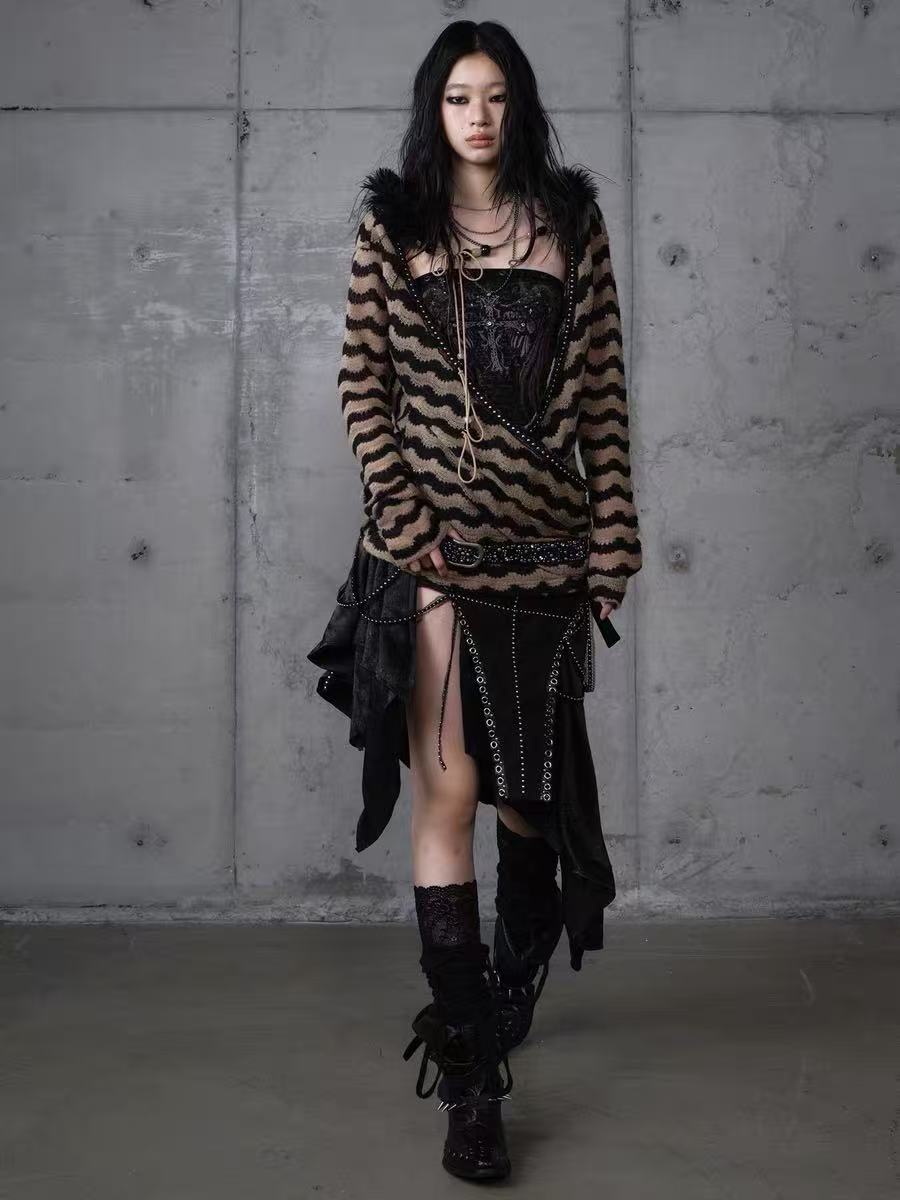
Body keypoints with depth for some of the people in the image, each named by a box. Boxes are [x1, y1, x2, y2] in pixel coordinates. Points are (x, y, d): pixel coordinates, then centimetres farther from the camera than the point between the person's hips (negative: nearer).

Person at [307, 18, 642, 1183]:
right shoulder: (391, 226, 5)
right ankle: (468, 1074, 4)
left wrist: (610, 542, -3)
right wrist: (407, 527, -10)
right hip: (433, 545, -2)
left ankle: (511, 985, 41)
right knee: (447, 793, -5)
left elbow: (603, 393, 3)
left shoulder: (570, 223, 7)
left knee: (531, 780, 14)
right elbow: (362, 386, 0)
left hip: (543, 541, 2)